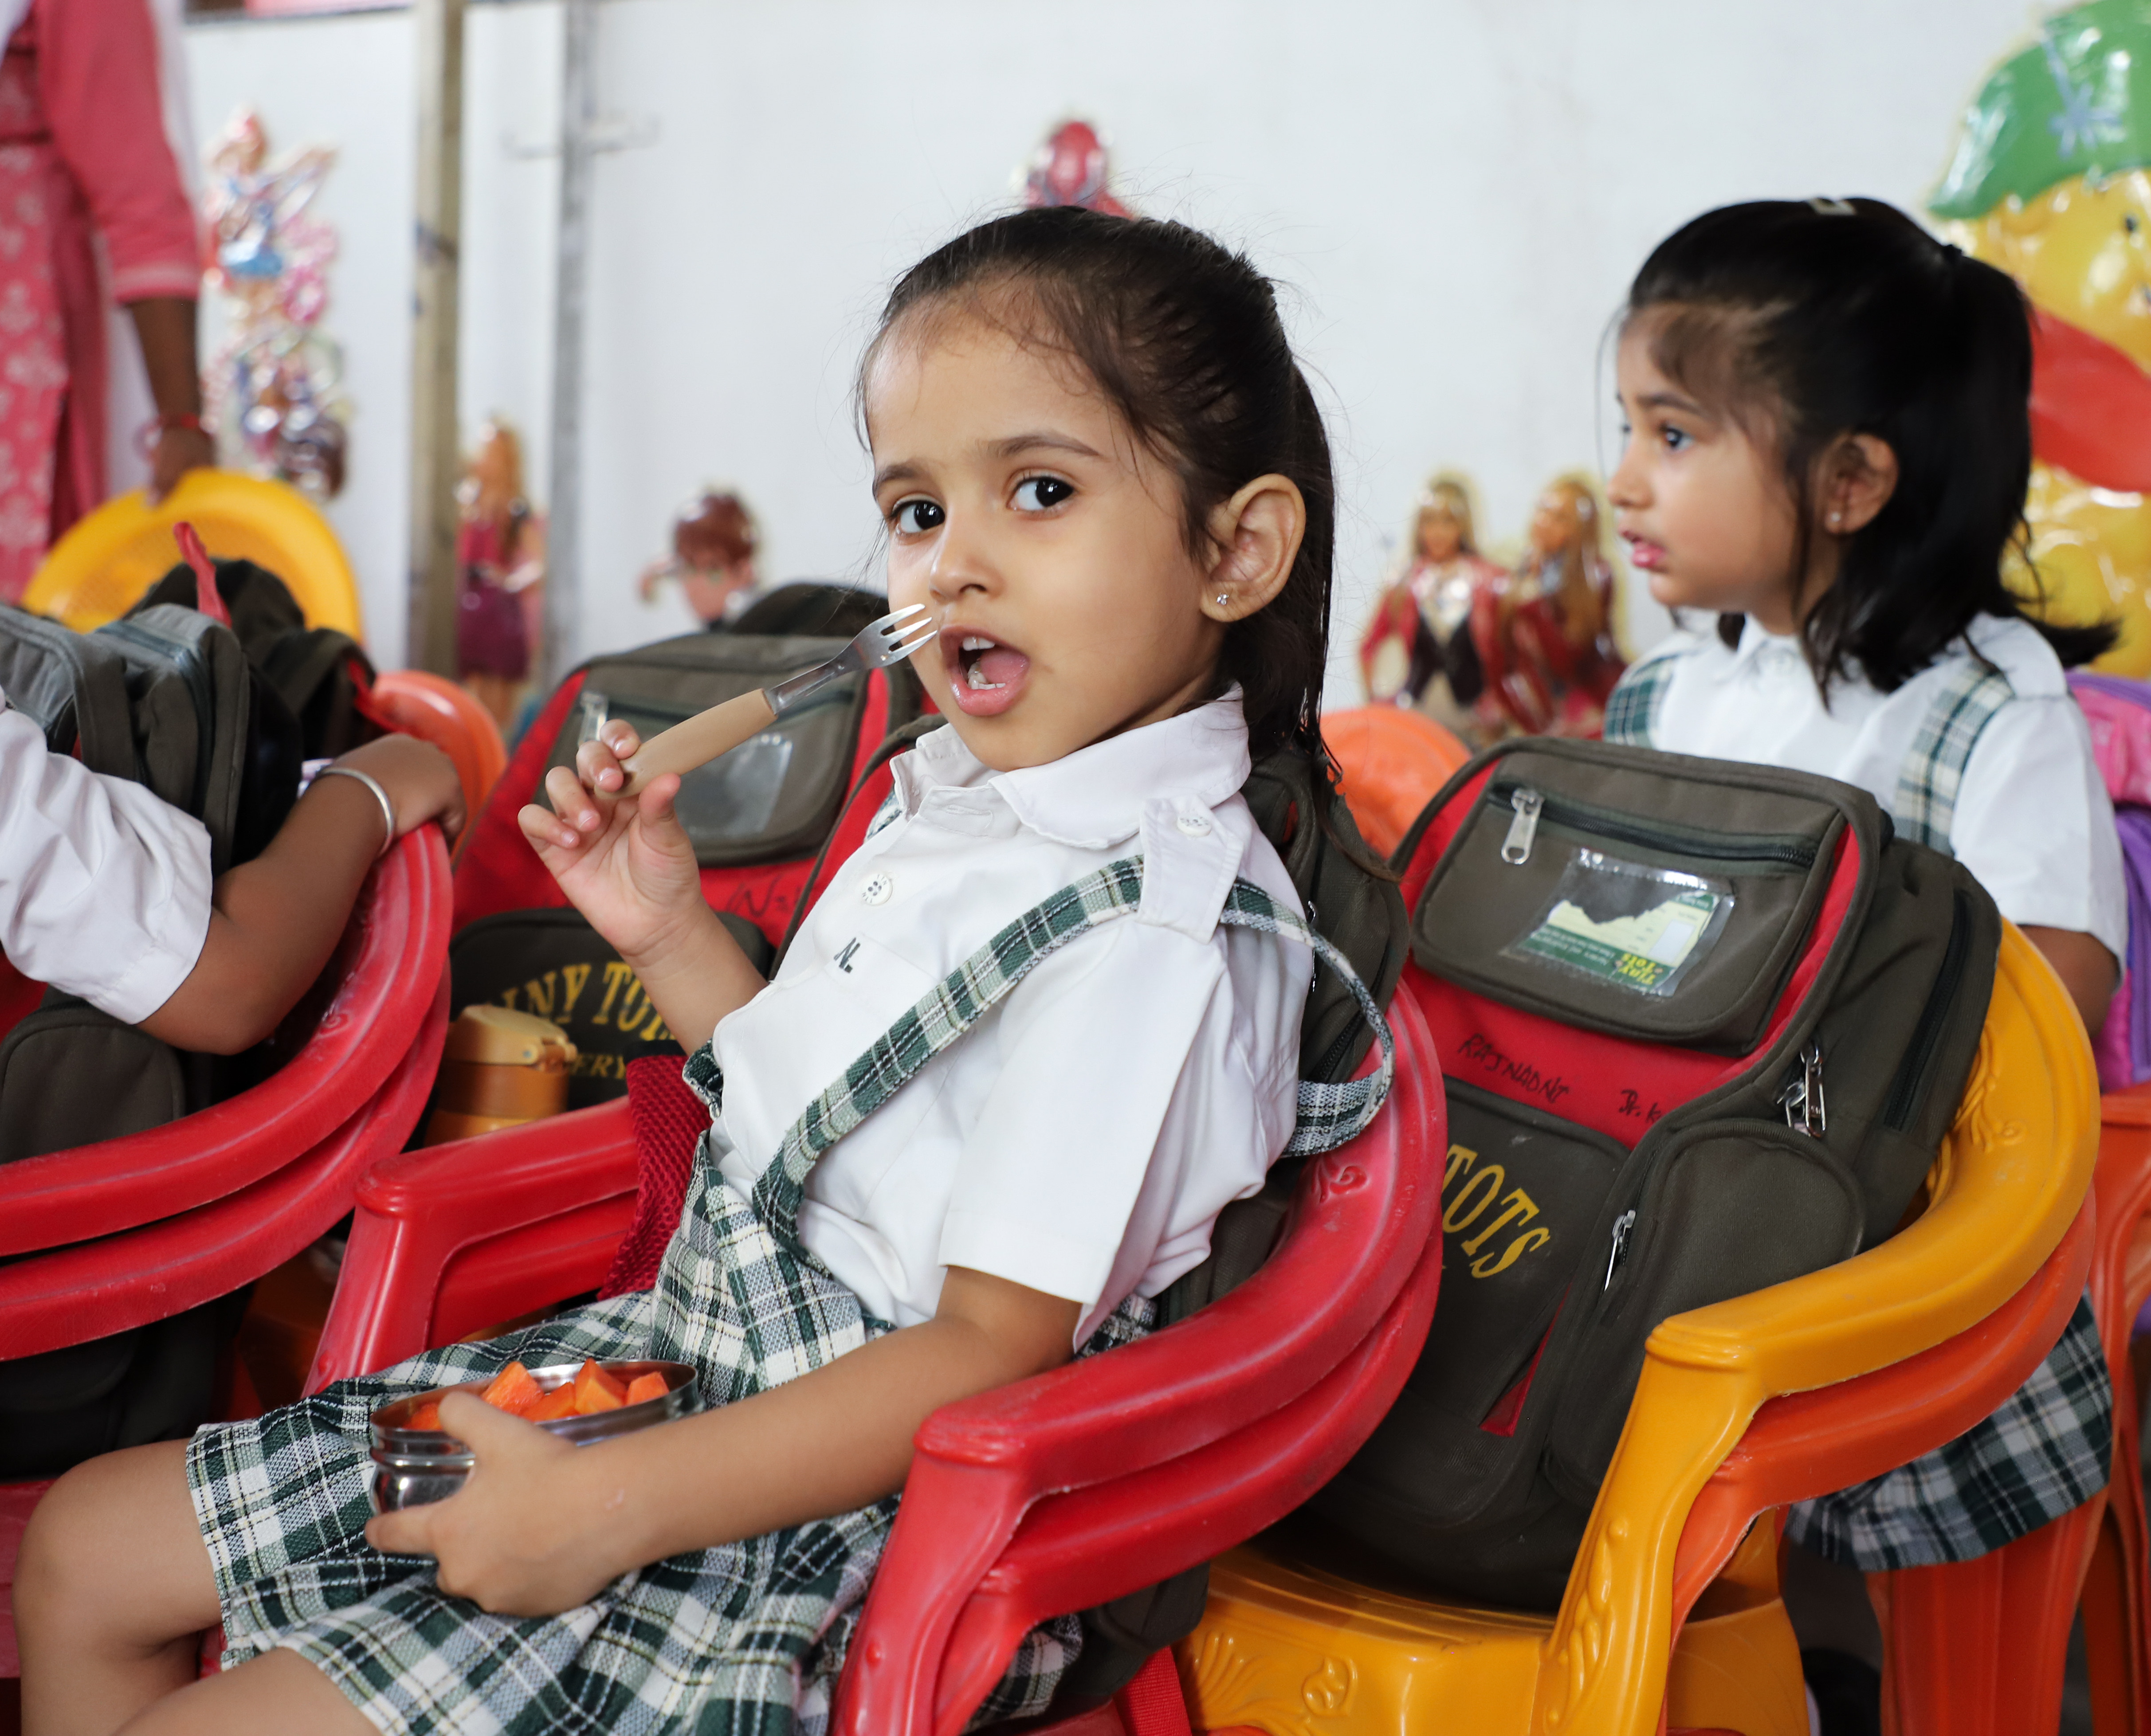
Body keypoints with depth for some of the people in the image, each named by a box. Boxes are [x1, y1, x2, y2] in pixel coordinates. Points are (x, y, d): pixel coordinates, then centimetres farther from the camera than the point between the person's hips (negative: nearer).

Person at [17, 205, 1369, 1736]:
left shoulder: (1157, 923, -22)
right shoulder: (958, 794, 8)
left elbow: (994, 1349, -23)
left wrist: (613, 1508, -27)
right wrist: (674, 937, 7)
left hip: (840, 1524, -9)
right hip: (675, 1353, 10)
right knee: (88, 1545, 13)